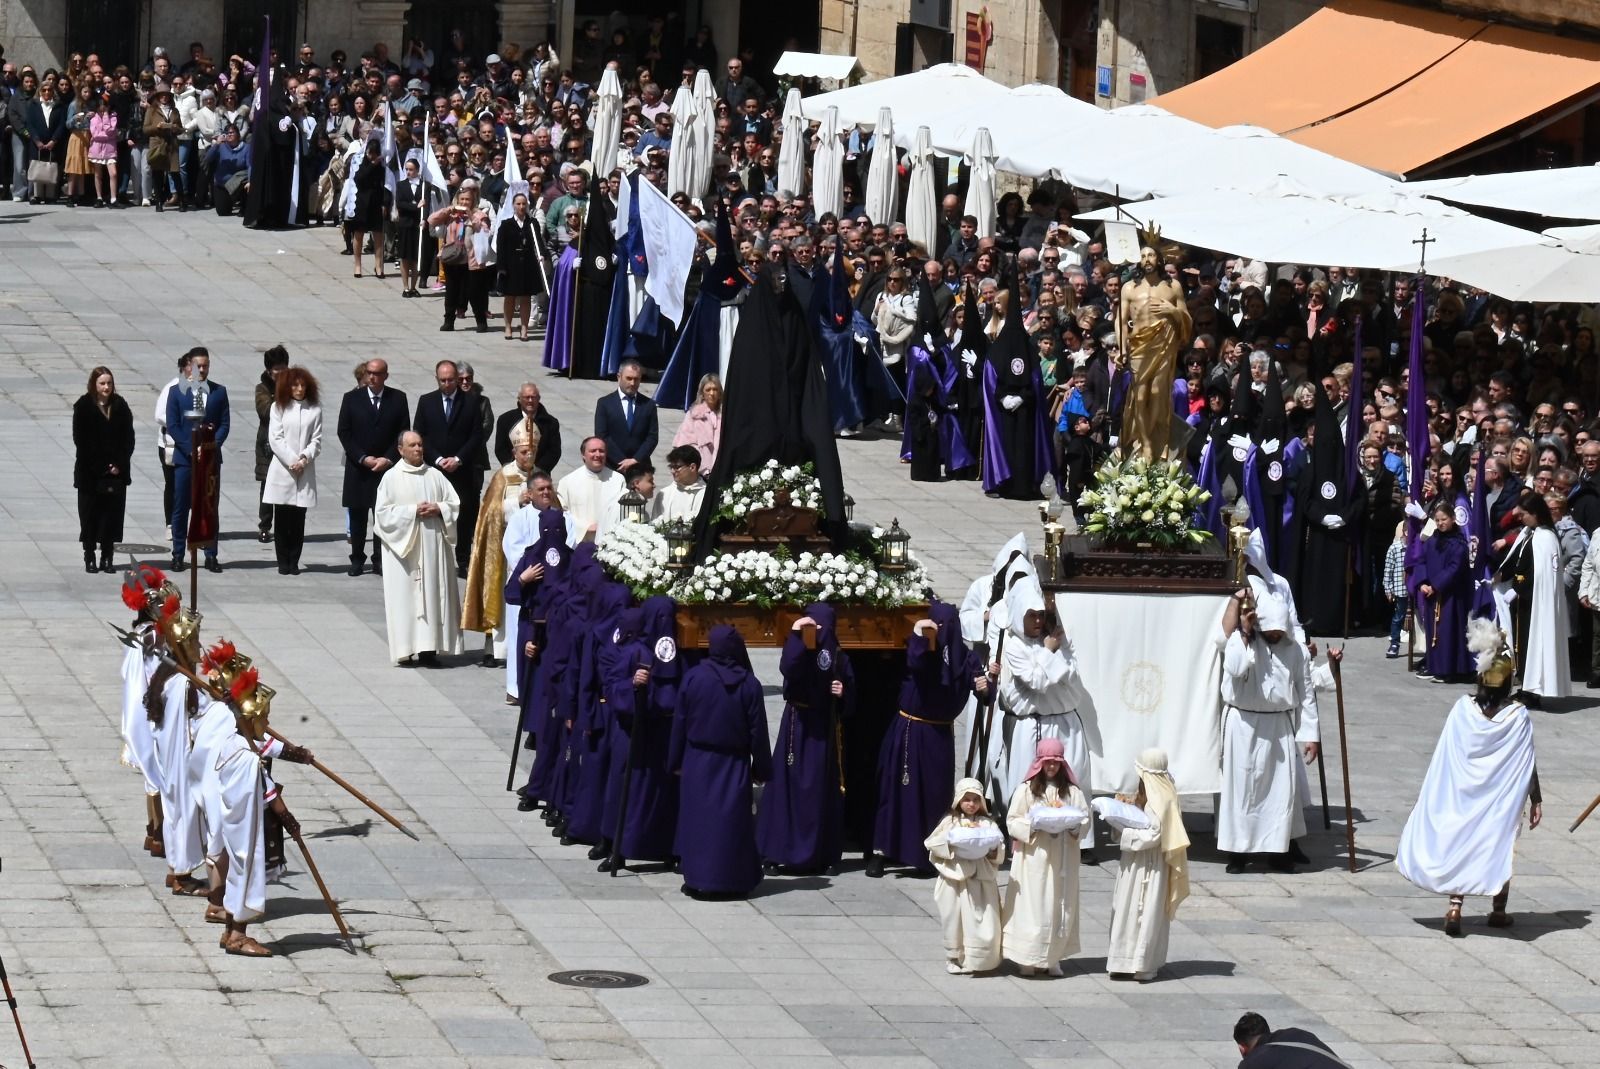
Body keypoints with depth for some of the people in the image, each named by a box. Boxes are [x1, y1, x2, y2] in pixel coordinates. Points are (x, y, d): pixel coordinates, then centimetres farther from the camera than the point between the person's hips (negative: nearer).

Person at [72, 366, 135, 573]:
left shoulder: (120, 406, 5)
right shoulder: (83, 407, -4)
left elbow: (128, 438, 5)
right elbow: (80, 440, -7)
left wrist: (119, 464, -7)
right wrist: (100, 467, -12)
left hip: (116, 471, 2)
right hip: (89, 472, -2)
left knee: (112, 513, 3)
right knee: (90, 515, 1)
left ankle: (107, 558, 10)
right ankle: (89, 558, 7)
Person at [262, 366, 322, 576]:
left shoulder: (314, 409, 7)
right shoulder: (279, 407, 6)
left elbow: (316, 440, 5)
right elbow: (275, 438, 0)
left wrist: (304, 458, -11)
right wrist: (292, 460, -10)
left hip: (305, 472, 1)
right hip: (282, 470, -1)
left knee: (298, 518, 1)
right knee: (282, 518, 0)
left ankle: (294, 562, 5)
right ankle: (283, 562, 5)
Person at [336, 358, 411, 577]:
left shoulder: (398, 399, 2)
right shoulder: (352, 399, 1)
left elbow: (404, 434, 2)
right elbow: (344, 433, 0)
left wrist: (388, 459, -10)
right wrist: (363, 458, -9)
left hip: (387, 467, 0)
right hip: (358, 467, 0)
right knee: (357, 515, 4)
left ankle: (380, 559, 7)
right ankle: (357, 559, 12)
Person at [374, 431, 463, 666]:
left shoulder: (435, 475, 10)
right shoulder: (391, 477, 1)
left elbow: (455, 504, 12)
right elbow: (383, 512, -5)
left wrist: (438, 509, -8)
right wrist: (412, 511, -13)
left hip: (433, 545, 3)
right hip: (403, 546, -3)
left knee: (433, 592, -1)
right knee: (405, 595, -6)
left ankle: (429, 647, 0)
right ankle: (405, 650, -5)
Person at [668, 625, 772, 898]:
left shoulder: (693, 677, -6)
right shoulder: (749, 684, -7)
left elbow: (679, 723, -1)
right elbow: (758, 730, -4)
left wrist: (675, 762, 8)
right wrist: (761, 768, 5)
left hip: (698, 763, 0)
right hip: (735, 764, 0)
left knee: (697, 819, 6)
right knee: (732, 821, 4)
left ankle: (695, 880, 4)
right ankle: (733, 880, 4)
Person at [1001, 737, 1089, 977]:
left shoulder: (1071, 791, 5)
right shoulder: (1026, 790, -1)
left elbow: (1085, 819, 6)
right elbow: (1012, 822, -2)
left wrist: (1071, 825, -14)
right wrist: (1034, 824, -17)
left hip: (1063, 857, 3)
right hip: (1033, 856, -2)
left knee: (1060, 906, 5)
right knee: (1032, 905, -4)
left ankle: (1053, 957, 12)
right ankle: (1028, 959, 1)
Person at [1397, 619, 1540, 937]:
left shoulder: (1463, 710, -10)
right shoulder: (1518, 716, -13)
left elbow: (1443, 758, -5)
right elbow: (1528, 765, -11)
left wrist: (1428, 793, 5)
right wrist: (1536, 800, -2)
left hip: (1464, 797, 1)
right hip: (1504, 801, -1)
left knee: (1459, 846, 10)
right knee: (1501, 848, 15)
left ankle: (1455, 906, -4)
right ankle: (1499, 910, 23)